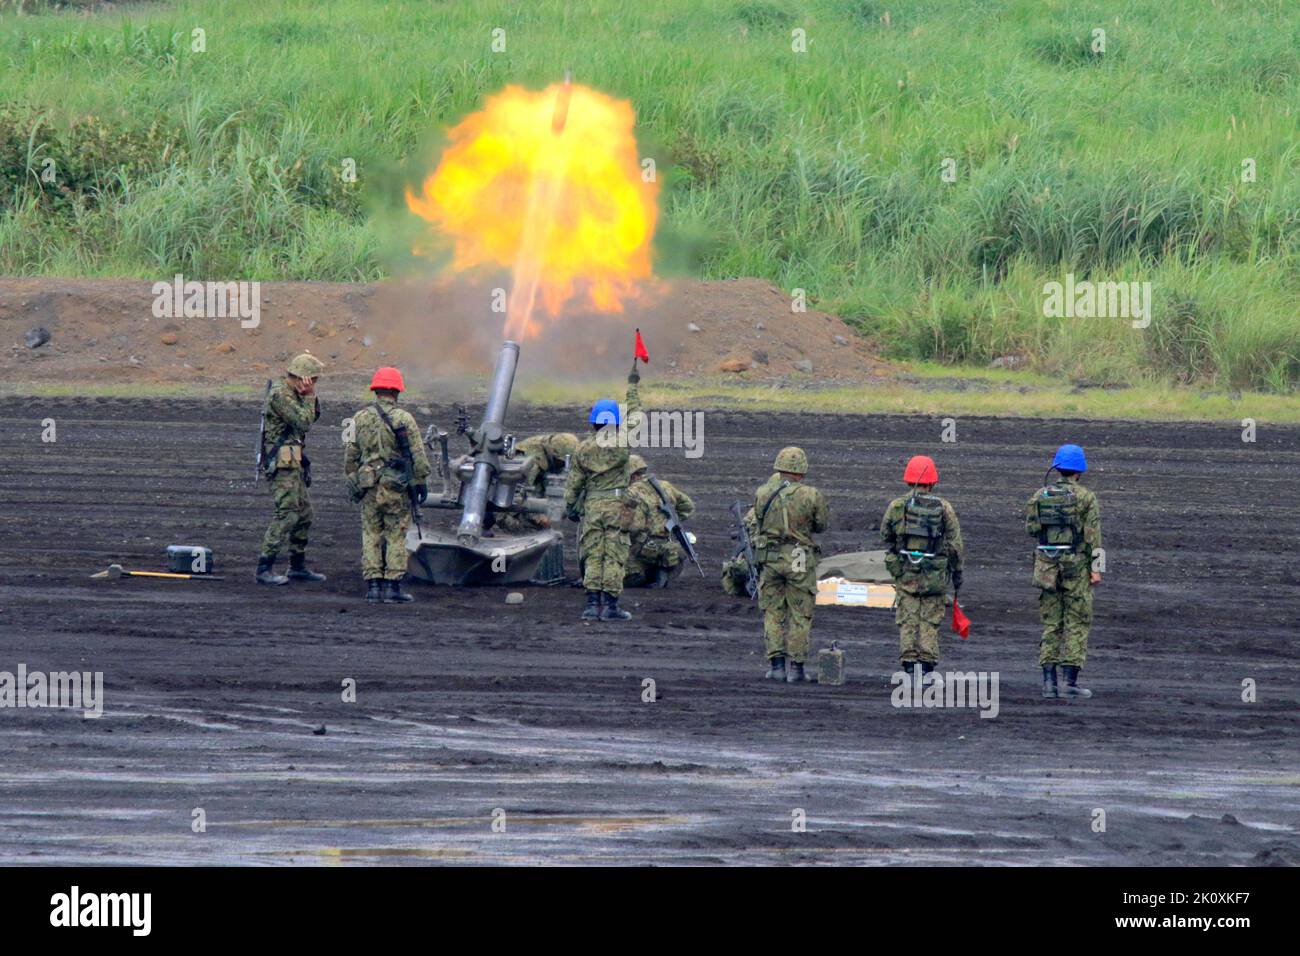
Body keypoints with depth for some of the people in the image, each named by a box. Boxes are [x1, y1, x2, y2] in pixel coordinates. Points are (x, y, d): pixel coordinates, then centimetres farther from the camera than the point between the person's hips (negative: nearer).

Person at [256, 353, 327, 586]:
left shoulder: (293, 394, 15)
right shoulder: (280, 395, -16)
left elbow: (313, 416, 21)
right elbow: (303, 423, -21)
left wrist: (313, 397, 5)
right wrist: (309, 396, -13)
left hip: (293, 464, 10)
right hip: (282, 463, -10)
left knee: (304, 514, 15)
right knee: (287, 514, -15)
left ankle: (298, 567, 24)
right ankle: (264, 569, -16)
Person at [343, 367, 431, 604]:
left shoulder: (360, 418, 3)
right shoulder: (404, 419, -7)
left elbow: (350, 454, 6)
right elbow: (418, 455, -6)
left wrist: (352, 482, 14)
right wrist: (421, 482, 4)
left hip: (369, 487, 3)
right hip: (397, 488, -3)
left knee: (371, 535, 8)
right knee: (396, 536, 3)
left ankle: (373, 586, 4)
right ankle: (393, 587, 1)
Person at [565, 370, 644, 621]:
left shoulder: (583, 448, 3)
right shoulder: (620, 442, -4)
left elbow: (574, 482, 6)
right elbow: (634, 416, 11)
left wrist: (570, 506, 18)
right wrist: (632, 386, 23)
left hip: (591, 506, 3)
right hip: (617, 505, -3)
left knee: (592, 556, 5)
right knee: (614, 556, -2)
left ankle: (592, 604, -1)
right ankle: (610, 605, -7)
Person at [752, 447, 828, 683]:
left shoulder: (762, 493, -3)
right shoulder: (811, 495, -9)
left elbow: (758, 520, 9)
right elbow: (822, 525, 1)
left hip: (768, 557, 2)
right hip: (799, 560, -2)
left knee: (772, 612, 12)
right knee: (800, 615, 6)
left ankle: (776, 665, 7)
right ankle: (796, 667, 4)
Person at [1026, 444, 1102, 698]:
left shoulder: (1040, 496, 4)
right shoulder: (1085, 497, -6)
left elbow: (1030, 527, 7)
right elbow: (1093, 535, -10)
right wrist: (1096, 569, -9)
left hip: (1046, 564, 4)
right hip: (1076, 567, -4)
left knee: (1051, 625, 9)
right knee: (1077, 625, 1)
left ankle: (1049, 680, 4)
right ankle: (1070, 682, -4)